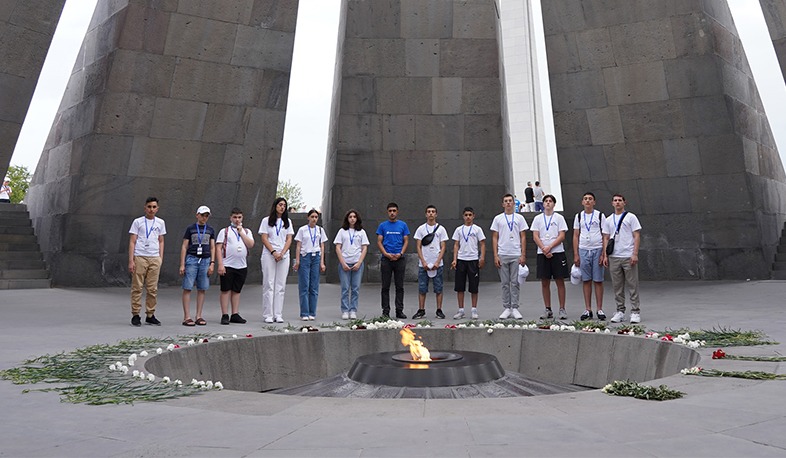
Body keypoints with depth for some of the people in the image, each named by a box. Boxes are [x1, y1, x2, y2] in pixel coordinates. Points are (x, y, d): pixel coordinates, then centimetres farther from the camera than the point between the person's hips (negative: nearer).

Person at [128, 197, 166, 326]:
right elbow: (132, 242, 0)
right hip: (139, 257, -3)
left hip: (154, 258, 3)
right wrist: (131, 261, -8)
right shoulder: (138, 222, 3)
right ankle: (135, 315, 7)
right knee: (137, 287, -1)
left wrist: (161, 259, 9)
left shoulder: (160, 223, 13)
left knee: (152, 289, 5)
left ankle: (150, 315, 13)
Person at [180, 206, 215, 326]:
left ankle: (199, 316, 9)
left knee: (202, 289, 3)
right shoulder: (190, 229, 6)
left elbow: (213, 248, 12)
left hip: (205, 260, 3)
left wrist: (212, 263, 2)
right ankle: (187, 317, -3)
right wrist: (182, 264, -2)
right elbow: (184, 247, 4)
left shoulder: (210, 230, 13)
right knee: (187, 288, -6)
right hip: (191, 259, -2)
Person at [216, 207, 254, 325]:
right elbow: (218, 248, -2)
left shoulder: (247, 231, 14)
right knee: (226, 290, -1)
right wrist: (220, 265, -11)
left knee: (237, 291, 8)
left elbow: (251, 244, -3)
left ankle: (235, 315, 14)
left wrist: (240, 232, -4)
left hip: (242, 266, 3)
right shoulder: (224, 231, 6)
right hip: (227, 266, -3)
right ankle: (225, 316, 5)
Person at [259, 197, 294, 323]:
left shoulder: (287, 222, 15)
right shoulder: (266, 220, 6)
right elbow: (264, 239, -1)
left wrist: (282, 253, -7)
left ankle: (278, 315, 5)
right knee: (269, 284, -4)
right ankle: (268, 315, 0)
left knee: (280, 285, 1)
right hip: (269, 255, -3)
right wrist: (274, 252, -12)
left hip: (284, 256, 3)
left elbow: (289, 239, 7)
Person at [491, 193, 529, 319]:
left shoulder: (519, 218, 6)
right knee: (505, 283, 5)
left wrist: (523, 255, -5)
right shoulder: (498, 218, 7)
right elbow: (494, 238, 5)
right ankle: (507, 308, 12)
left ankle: (515, 308, 9)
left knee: (515, 282, 2)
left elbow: (523, 237, 4)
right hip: (502, 255, 1)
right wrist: (495, 256, -4)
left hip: (516, 255, -1)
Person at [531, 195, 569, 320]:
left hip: (558, 253, -2)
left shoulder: (559, 218, 4)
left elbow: (562, 236, -3)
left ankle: (562, 309, 7)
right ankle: (548, 310, 12)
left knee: (560, 281, 0)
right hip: (542, 253, 2)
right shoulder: (538, 218, 9)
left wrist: (550, 247, -14)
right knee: (545, 282, 4)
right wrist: (544, 249, -10)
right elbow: (535, 236, 3)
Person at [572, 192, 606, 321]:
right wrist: (576, 255, 3)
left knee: (598, 280, 0)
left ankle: (600, 309, 8)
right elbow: (576, 236, 10)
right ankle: (588, 310, 10)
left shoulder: (600, 216, 2)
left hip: (597, 250, -2)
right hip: (583, 250, 2)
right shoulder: (578, 216, 10)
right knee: (586, 280, 4)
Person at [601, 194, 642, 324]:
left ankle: (635, 312, 4)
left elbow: (637, 236, -3)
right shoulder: (609, 220, 13)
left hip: (628, 257, -4)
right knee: (617, 287, 8)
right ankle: (620, 311, 15)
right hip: (613, 257, 4)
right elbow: (606, 238, 13)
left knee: (633, 285, -2)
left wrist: (635, 254, -13)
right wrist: (605, 256, 5)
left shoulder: (631, 217, 2)